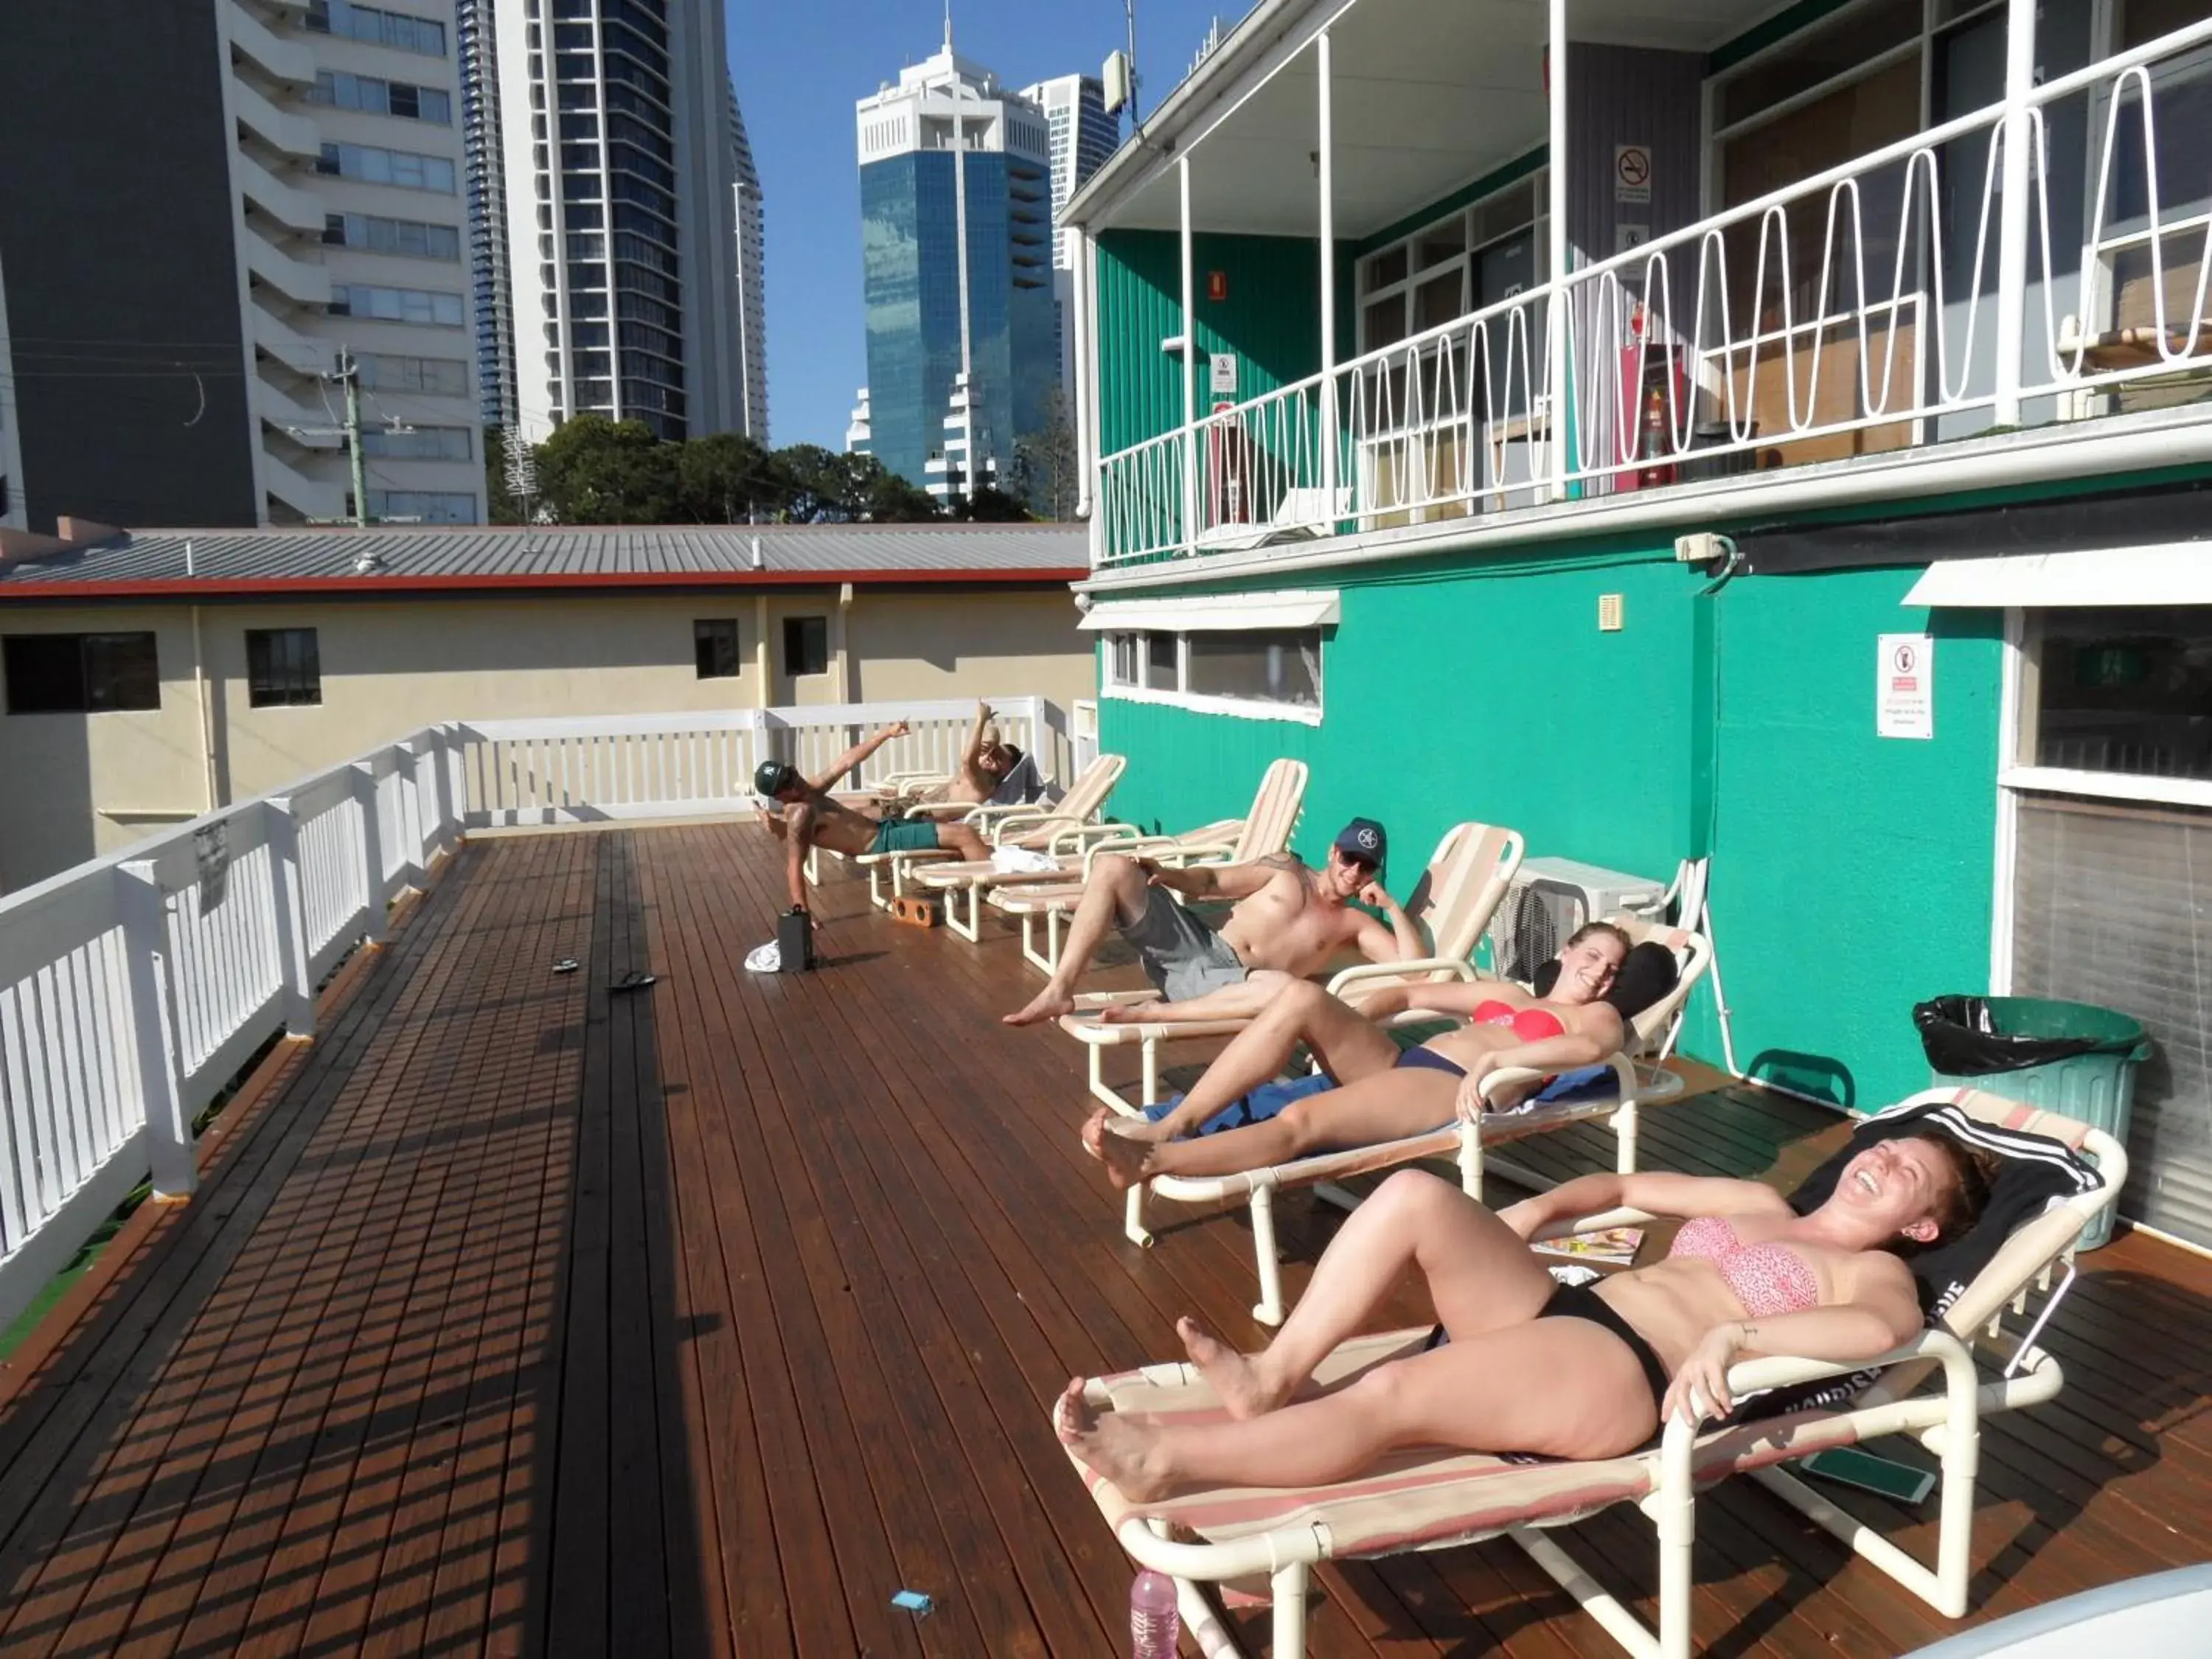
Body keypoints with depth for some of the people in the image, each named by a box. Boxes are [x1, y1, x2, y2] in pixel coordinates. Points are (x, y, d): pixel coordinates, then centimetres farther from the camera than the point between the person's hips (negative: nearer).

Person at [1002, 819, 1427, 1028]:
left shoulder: (1354, 924, 12)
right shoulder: (1285, 870, 16)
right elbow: (1211, 882, 16)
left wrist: (1392, 907, -7)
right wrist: (1164, 875, -3)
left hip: (1229, 985, -2)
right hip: (1193, 951, 3)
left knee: (1284, 988, -41)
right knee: (1113, 867, -13)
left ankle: (1153, 1013, -29)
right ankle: (1060, 991, -19)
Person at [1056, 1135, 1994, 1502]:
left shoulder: (1875, 1273, 10)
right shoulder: (1757, 1206, 30)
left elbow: (1884, 1328, -16)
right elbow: (1622, 1187, 34)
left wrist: (1732, 1335, -32)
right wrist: (1536, 1213, 13)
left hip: (1625, 1373, -7)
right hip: (1557, 1311, 7)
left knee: (1388, 1397, -29)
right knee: (1415, 1195, -19)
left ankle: (1161, 1460, -25)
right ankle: (1276, 1375, -18)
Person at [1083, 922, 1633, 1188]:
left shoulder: (1598, 1016, 16)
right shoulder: (1506, 994, 34)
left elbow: (1590, 1047, -11)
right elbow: (1411, 994, 33)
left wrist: (1495, 1058, -25)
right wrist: (1348, 1019, 15)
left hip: (1454, 1091, -6)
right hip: (1399, 1062, 6)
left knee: (1301, 1120, -30)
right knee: (1303, 998, -21)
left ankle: (1150, 1160, -37)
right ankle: (1171, 1125, -26)